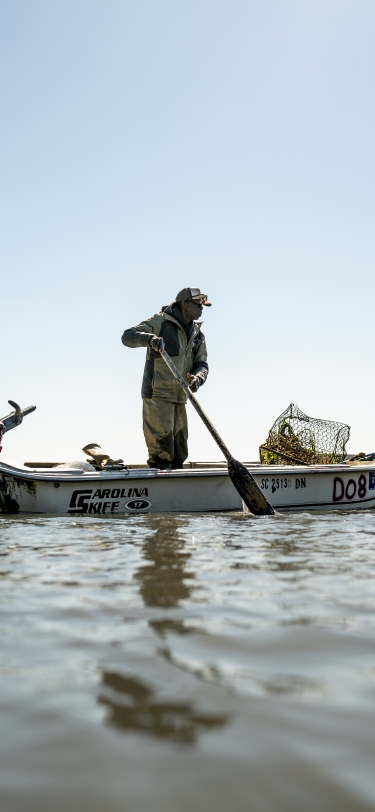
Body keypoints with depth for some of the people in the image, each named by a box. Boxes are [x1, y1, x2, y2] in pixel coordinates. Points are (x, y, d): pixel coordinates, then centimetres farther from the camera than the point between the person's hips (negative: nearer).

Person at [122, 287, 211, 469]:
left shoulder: (198, 335, 13)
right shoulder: (160, 321, -6)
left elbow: (202, 364, 7)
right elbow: (128, 336, -12)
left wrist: (197, 378, -17)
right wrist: (150, 339, -33)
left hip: (179, 397, 7)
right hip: (157, 393, -7)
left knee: (179, 450, 12)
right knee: (161, 444, -11)